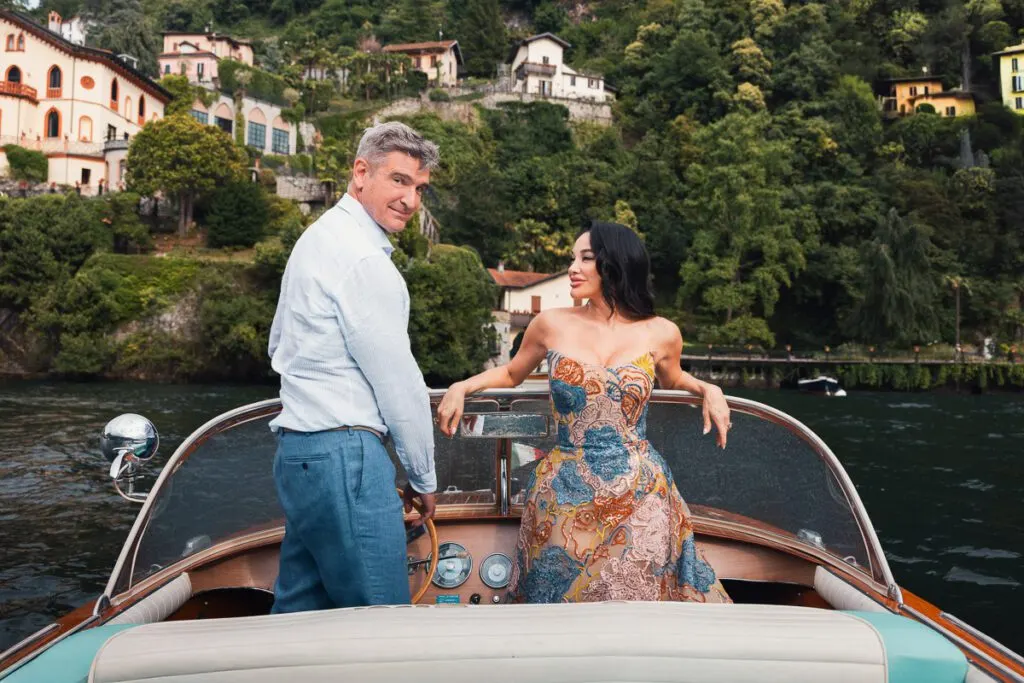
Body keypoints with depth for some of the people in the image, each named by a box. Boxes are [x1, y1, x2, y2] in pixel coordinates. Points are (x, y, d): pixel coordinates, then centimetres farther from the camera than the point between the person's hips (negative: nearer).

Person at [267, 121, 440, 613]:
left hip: (299, 453, 10)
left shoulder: (318, 237, 18)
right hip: (344, 455, -10)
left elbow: (279, 345, 26)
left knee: (299, 613, 16)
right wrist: (423, 478, -2)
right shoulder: (364, 258, -14)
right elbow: (397, 379, -13)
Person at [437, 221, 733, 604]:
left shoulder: (660, 334, -1)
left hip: (639, 497, 0)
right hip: (565, 496, 0)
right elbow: (512, 374, 15)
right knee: (563, 596, 10)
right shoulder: (552, 325, -2)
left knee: (639, 596, 7)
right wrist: (461, 387, 0)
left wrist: (709, 390, 2)